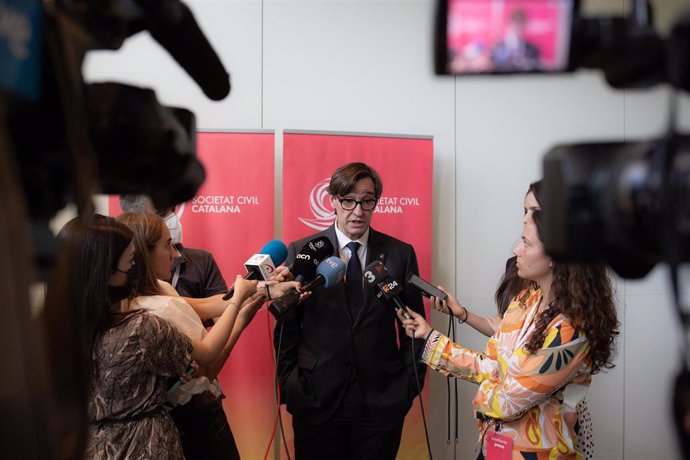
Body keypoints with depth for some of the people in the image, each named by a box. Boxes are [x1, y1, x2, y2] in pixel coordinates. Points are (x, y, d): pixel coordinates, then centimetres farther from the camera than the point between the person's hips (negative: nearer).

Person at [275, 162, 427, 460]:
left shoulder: (401, 254, 1)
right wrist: (289, 383, 0)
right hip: (317, 400, 0)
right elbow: (287, 326, 3)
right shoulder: (301, 252, -1)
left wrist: (412, 382, 2)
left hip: (383, 400, 1)